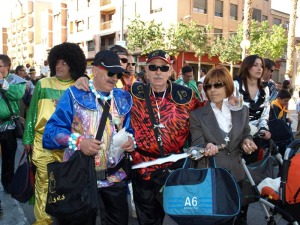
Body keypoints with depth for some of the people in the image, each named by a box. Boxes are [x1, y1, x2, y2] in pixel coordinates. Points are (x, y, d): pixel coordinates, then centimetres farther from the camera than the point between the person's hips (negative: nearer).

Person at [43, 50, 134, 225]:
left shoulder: (124, 98, 8)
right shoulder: (74, 94, -5)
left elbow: (130, 130, 11)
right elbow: (52, 130, -10)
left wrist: (131, 140, -12)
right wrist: (78, 141, -24)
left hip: (114, 178, 4)